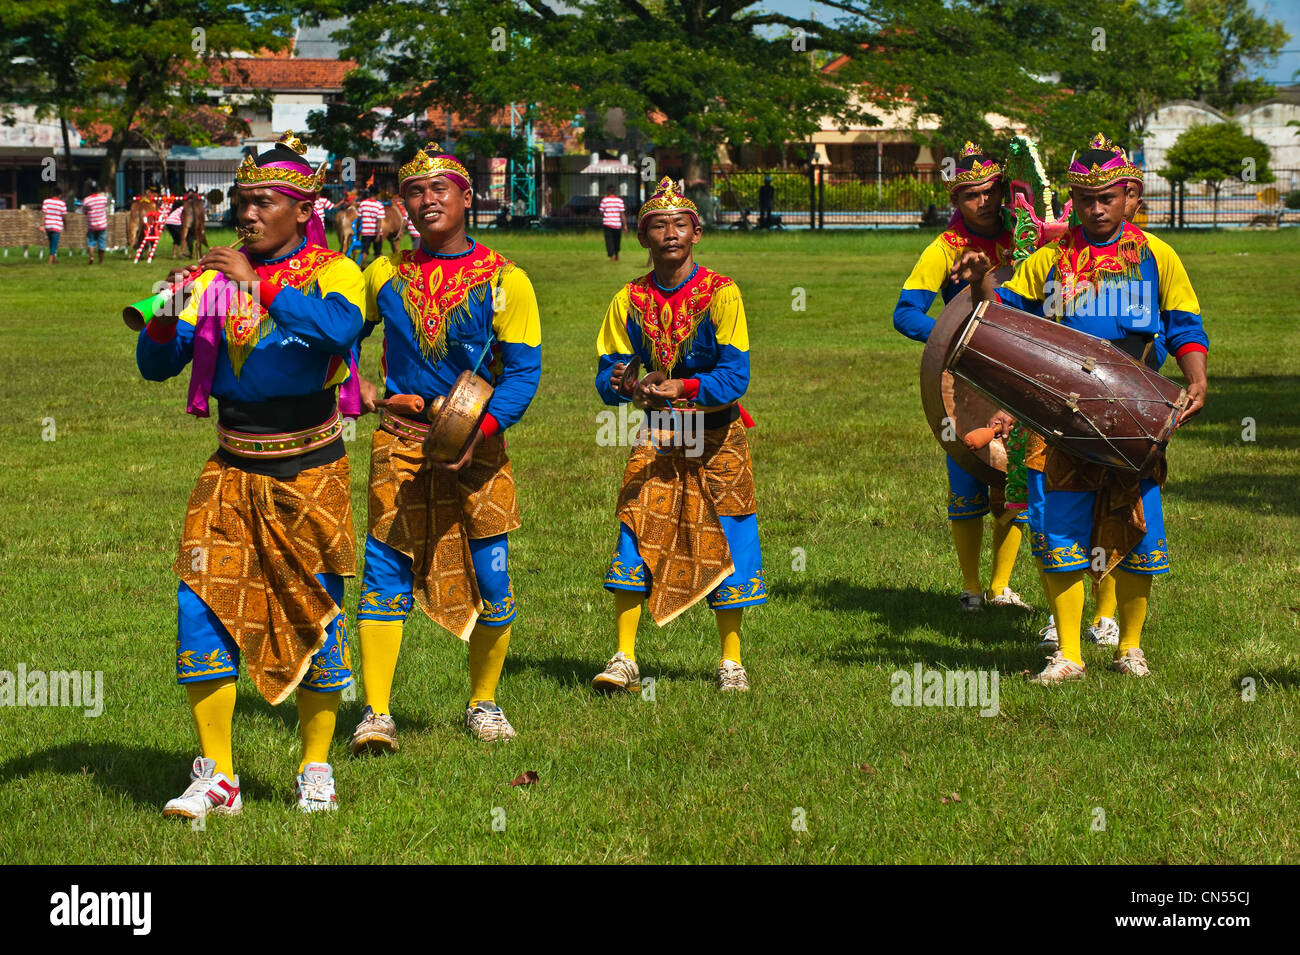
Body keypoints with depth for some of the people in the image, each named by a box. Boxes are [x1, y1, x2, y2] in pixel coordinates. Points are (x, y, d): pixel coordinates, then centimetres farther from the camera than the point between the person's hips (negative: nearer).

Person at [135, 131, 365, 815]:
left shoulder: (331, 271, -3)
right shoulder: (218, 278, 8)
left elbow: (338, 327, -26)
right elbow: (158, 365, 4)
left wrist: (261, 285, -35)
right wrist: (163, 319, -17)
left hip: (310, 472, -3)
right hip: (233, 473, 3)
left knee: (316, 616, 3)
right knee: (201, 604, -7)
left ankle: (315, 771, 19)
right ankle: (216, 778, 0)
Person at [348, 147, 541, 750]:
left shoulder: (504, 280, 0)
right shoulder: (384, 275, 10)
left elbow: (523, 372, -4)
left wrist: (476, 432, -17)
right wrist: (357, 388, 6)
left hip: (477, 442, -1)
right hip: (399, 436, 1)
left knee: (490, 581, 1)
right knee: (385, 574, -7)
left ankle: (483, 703, 20)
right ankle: (376, 714, -7)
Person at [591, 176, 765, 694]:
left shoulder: (721, 293, -9)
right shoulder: (629, 300, 1)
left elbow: (735, 376, -17)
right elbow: (607, 376, -1)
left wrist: (682, 388, -32)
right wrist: (625, 384, -24)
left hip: (717, 438, -2)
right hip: (657, 437, 2)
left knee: (723, 547, 1)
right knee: (634, 537, -8)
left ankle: (731, 662, 15)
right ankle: (624, 660, -3)